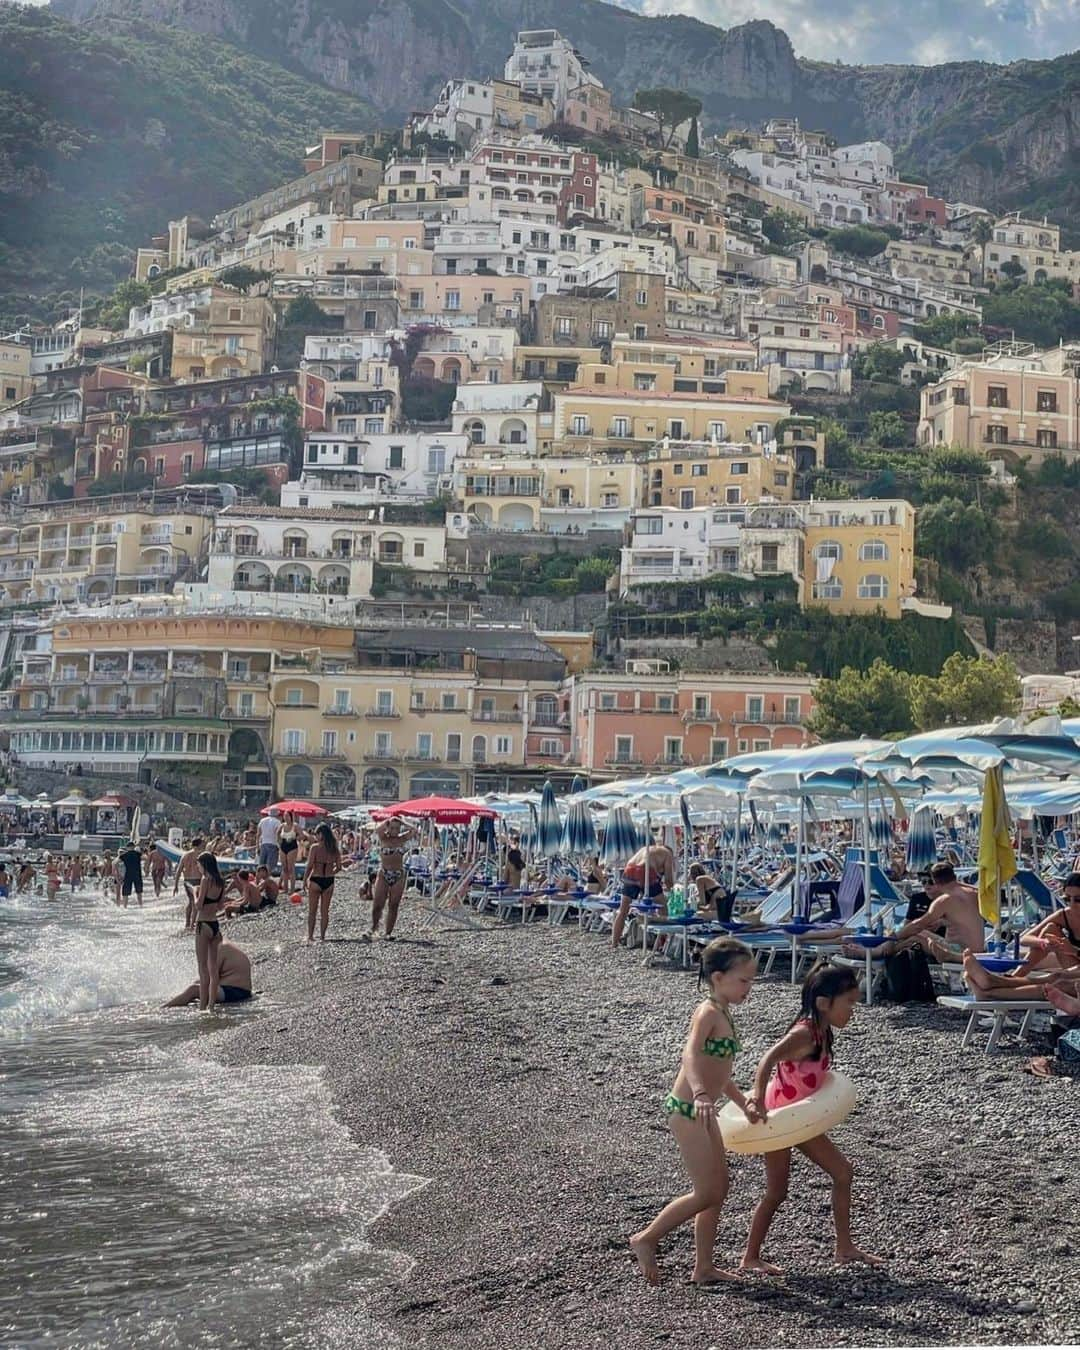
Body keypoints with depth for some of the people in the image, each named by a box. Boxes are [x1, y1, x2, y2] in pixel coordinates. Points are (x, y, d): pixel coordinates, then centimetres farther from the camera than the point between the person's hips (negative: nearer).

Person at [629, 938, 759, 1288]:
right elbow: (691, 1055, -34)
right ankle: (646, 1239, 7)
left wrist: (743, 1103, 27)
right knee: (707, 1193, -6)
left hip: (703, 1110, 10)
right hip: (687, 1109, -10)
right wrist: (700, 1095, -50)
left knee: (718, 1189, 12)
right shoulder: (708, 1012, -16)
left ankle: (704, 1267, 19)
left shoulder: (723, 1013, 13)